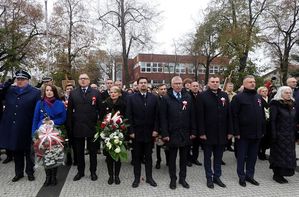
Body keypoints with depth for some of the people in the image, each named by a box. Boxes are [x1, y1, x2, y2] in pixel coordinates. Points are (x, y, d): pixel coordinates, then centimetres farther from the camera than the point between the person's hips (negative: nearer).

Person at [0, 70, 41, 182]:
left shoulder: (35, 92, -6)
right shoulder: (9, 91, 9)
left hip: (26, 129, -4)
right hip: (12, 128, 4)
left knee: (28, 152, 10)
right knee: (16, 151, 15)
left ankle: (30, 172, 27)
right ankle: (19, 172, 31)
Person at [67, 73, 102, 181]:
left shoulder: (96, 93, 1)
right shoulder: (73, 93, 5)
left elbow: (100, 109, -2)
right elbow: (70, 111, 3)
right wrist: (69, 126, -3)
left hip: (92, 127, -1)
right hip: (77, 127, 2)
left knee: (93, 151, 10)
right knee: (79, 151, 13)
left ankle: (93, 172, 25)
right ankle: (80, 171, 29)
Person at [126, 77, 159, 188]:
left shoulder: (154, 98, 4)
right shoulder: (132, 98, 0)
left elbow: (156, 115, 2)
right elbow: (129, 116, -4)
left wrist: (155, 130, -4)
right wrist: (131, 131, -9)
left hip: (150, 132, 1)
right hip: (137, 132, -1)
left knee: (148, 156, 11)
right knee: (137, 156, 10)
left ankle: (149, 177, 24)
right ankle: (137, 178, 21)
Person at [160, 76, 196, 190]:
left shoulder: (188, 97, 4)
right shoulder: (166, 98, -4)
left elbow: (192, 116, 4)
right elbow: (163, 118, -7)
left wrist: (193, 132, 1)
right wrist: (165, 133, -11)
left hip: (185, 133, 3)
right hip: (172, 133, -2)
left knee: (184, 157, 13)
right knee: (172, 158, 10)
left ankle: (182, 178, 28)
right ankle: (173, 179, 24)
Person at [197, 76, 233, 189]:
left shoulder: (224, 95, 6)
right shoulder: (202, 96, -6)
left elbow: (228, 115, 6)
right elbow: (200, 116, -10)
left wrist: (230, 131, 3)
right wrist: (202, 132, -13)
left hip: (221, 133, 4)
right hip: (208, 133, -3)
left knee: (218, 157, 14)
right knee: (207, 157, 10)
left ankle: (217, 177, 28)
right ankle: (209, 178, 23)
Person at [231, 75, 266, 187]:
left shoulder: (259, 97, 11)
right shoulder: (238, 97, -8)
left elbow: (263, 115, 15)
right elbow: (234, 116, -12)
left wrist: (263, 130, 11)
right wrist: (236, 132, -15)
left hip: (256, 133, 6)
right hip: (243, 133, -5)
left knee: (253, 156, 14)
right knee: (241, 156, 6)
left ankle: (250, 175, 27)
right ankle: (241, 176, 19)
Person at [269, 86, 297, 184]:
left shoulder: (292, 104, 11)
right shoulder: (275, 104, -9)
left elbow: (294, 120, 15)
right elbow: (272, 120, -13)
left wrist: (294, 133, 10)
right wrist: (274, 134, -18)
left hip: (290, 135, 7)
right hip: (279, 134, -7)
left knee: (288, 154, 9)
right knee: (279, 154, 1)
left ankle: (280, 174, 20)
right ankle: (277, 174, 13)